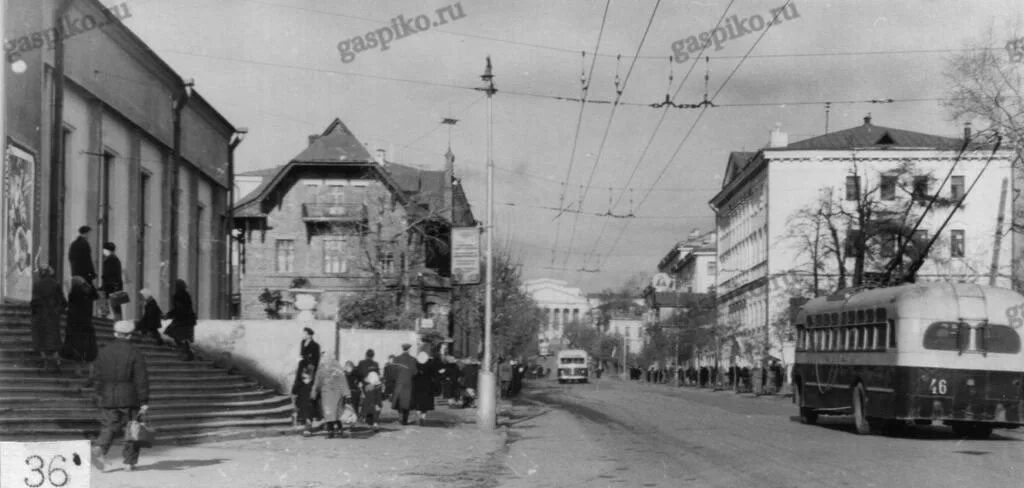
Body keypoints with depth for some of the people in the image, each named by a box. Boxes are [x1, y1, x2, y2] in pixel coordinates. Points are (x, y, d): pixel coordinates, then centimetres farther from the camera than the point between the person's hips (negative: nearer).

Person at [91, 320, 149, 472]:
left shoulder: (105, 352, 4)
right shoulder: (135, 354, -6)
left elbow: (96, 376, 8)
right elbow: (141, 379, -9)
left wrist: (100, 394, 22)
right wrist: (144, 401, -7)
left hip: (108, 397, 3)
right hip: (129, 397, -3)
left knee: (109, 427, 7)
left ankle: (99, 448, -20)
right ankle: (129, 461, 10)